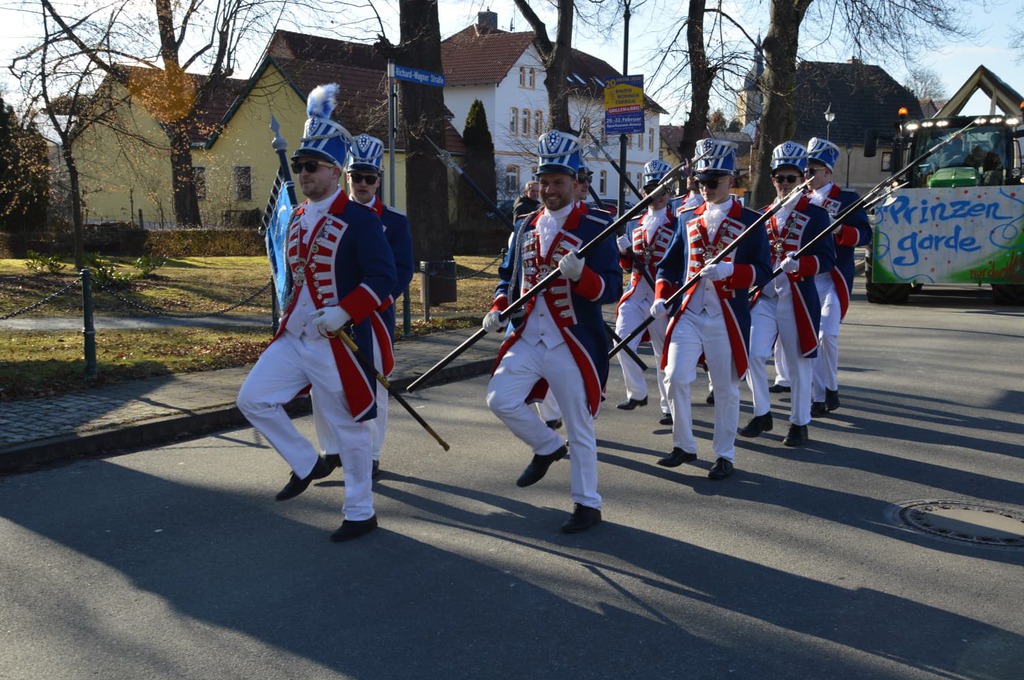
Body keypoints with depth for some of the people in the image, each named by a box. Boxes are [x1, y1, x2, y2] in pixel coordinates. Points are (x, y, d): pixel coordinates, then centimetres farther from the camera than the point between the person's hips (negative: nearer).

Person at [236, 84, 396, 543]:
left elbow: (383, 279, -20)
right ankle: (306, 464, 23)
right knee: (253, 399, 4)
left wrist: (343, 313, -29)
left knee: (348, 426, 3)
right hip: (294, 337, 8)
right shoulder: (297, 219, 11)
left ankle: (361, 513, 20)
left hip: (342, 342, -8)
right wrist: (288, 313, 19)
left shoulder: (359, 220, -13)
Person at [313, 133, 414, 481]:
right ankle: (333, 451, 19)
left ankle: (371, 459, 16)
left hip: (375, 315, -2)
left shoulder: (395, 221, 2)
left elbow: (403, 272, -4)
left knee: (373, 388, 2)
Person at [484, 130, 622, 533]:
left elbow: (611, 288, -14)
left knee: (579, 428, 3)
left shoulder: (594, 230, -8)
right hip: (528, 340, 6)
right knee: (500, 399, -6)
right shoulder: (525, 229, 10)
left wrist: (580, 274, -33)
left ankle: (587, 505, 20)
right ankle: (547, 448, 21)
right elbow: (509, 277, 20)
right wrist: (497, 310, 1)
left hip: (573, 345, -5)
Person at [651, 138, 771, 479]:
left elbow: (763, 271, -5)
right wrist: (661, 297, -3)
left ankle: (724, 455, 20)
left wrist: (729, 270, -23)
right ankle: (684, 445, 12)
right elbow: (669, 264, 14)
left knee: (726, 388, 6)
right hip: (688, 313, 3)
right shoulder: (687, 219, 12)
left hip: (727, 318, -2)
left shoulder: (749, 221, 1)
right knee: (675, 377, -7)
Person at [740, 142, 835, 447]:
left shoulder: (815, 215, -2)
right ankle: (762, 414, 13)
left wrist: (800, 264, -26)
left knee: (798, 362, 4)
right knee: (752, 354, -5)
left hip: (798, 299, -4)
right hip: (764, 296, 4)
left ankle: (800, 423, 18)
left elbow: (827, 258, -9)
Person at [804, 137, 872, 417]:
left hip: (832, 280, -4)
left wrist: (839, 230, -25)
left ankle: (831, 389, 5)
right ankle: (817, 397, 10)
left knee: (827, 335, -14)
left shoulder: (847, 199, 1)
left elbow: (864, 234, -7)